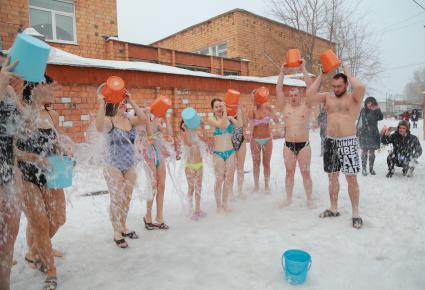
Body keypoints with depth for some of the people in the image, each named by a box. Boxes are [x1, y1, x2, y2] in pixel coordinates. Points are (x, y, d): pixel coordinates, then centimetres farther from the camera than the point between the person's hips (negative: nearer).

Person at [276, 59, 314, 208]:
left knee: (306, 173, 3)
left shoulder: (306, 105, 0)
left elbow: (310, 87, -9)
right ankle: (288, 198, 20)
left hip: (303, 145, -2)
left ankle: (309, 199, 14)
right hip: (288, 145, 3)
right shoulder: (285, 105, 7)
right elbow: (278, 89, 1)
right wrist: (282, 70, 0)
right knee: (289, 172, 9)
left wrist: (303, 68, -7)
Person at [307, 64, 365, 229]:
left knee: (351, 178, -5)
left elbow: (360, 87, -24)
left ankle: (355, 213, 6)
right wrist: (321, 75, 1)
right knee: (332, 177, 12)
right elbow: (310, 93, -2)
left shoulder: (354, 97, -2)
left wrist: (347, 73, -8)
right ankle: (333, 209, 24)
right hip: (330, 141, 5)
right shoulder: (328, 97, 10)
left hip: (348, 142, -4)